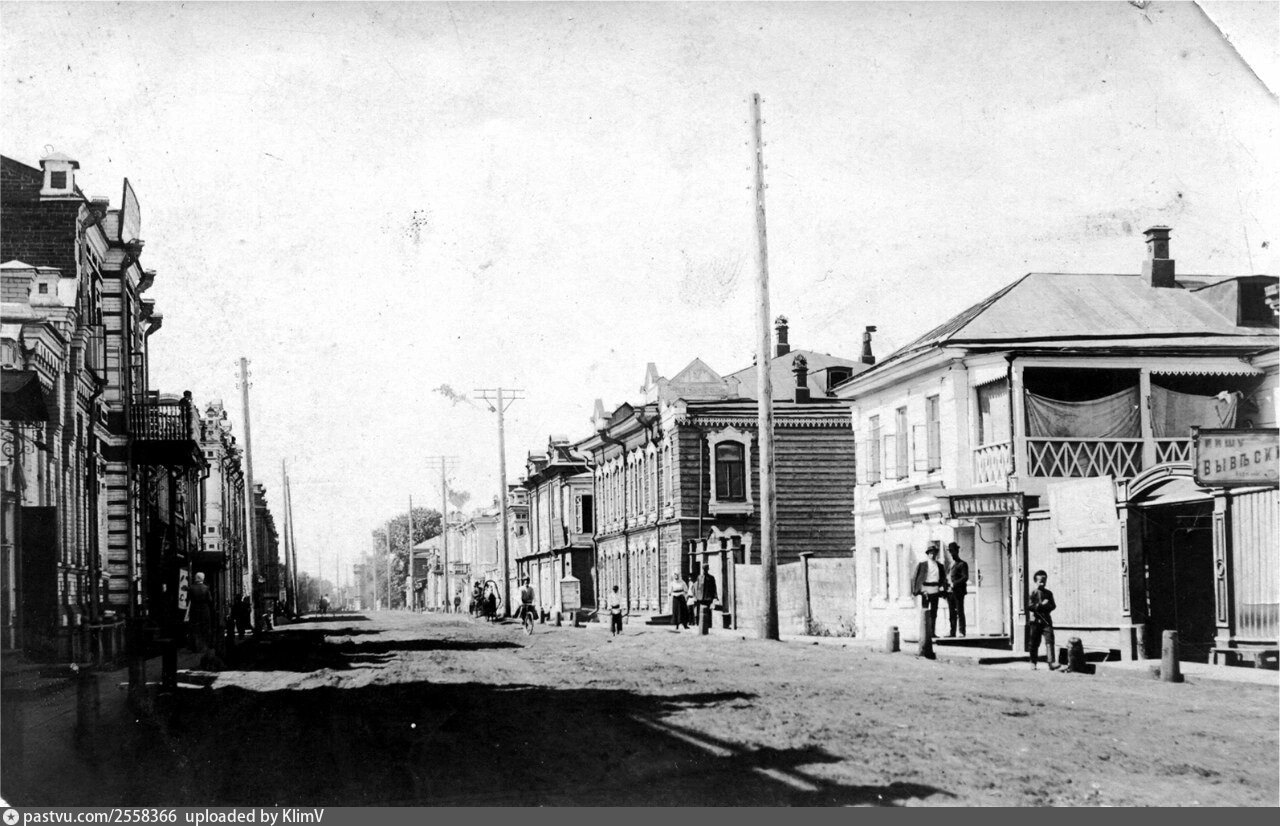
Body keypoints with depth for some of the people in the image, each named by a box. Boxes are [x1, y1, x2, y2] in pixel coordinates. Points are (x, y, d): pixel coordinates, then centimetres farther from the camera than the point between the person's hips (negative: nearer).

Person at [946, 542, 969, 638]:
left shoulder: (962, 564, -2)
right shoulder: (950, 564, 20)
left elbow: (965, 577, -12)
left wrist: (954, 583, -23)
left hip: (958, 592, -7)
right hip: (949, 592, 7)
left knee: (960, 612, -6)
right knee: (952, 614, 6)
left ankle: (962, 632, -5)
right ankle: (952, 632, 8)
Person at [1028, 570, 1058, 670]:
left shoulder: (1048, 593, 10)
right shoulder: (1033, 593, 0)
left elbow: (1053, 605, 10)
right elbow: (1030, 606, -8)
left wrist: (1048, 607, -11)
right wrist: (1041, 605, -17)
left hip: (1047, 620, 2)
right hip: (1035, 620, -2)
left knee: (1049, 641, -12)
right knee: (1034, 643, 6)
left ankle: (1052, 663, -18)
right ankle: (1033, 663, 19)